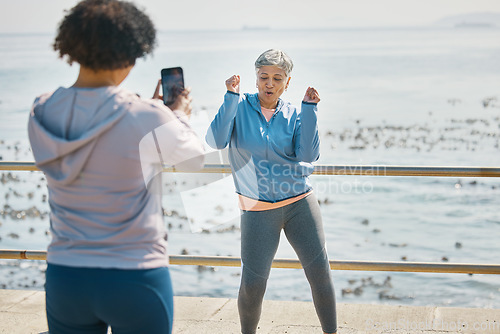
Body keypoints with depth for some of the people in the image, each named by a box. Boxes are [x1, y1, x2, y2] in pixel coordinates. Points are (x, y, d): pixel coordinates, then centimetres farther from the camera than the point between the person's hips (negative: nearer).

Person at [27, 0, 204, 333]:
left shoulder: (42, 113, -3)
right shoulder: (146, 118, -17)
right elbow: (194, 158, 2)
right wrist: (179, 117, 21)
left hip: (63, 279, 4)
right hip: (135, 280, -4)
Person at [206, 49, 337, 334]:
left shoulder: (294, 115, 2)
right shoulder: (239, 107, -2)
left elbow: (308, 155, -13)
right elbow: (216, 141, -19)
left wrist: (310, 108, -15)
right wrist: (232, 97, -21)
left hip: (300, 204, 2)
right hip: (258, 211, -2)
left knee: (320, 272, 0)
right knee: (252, 285, -2)